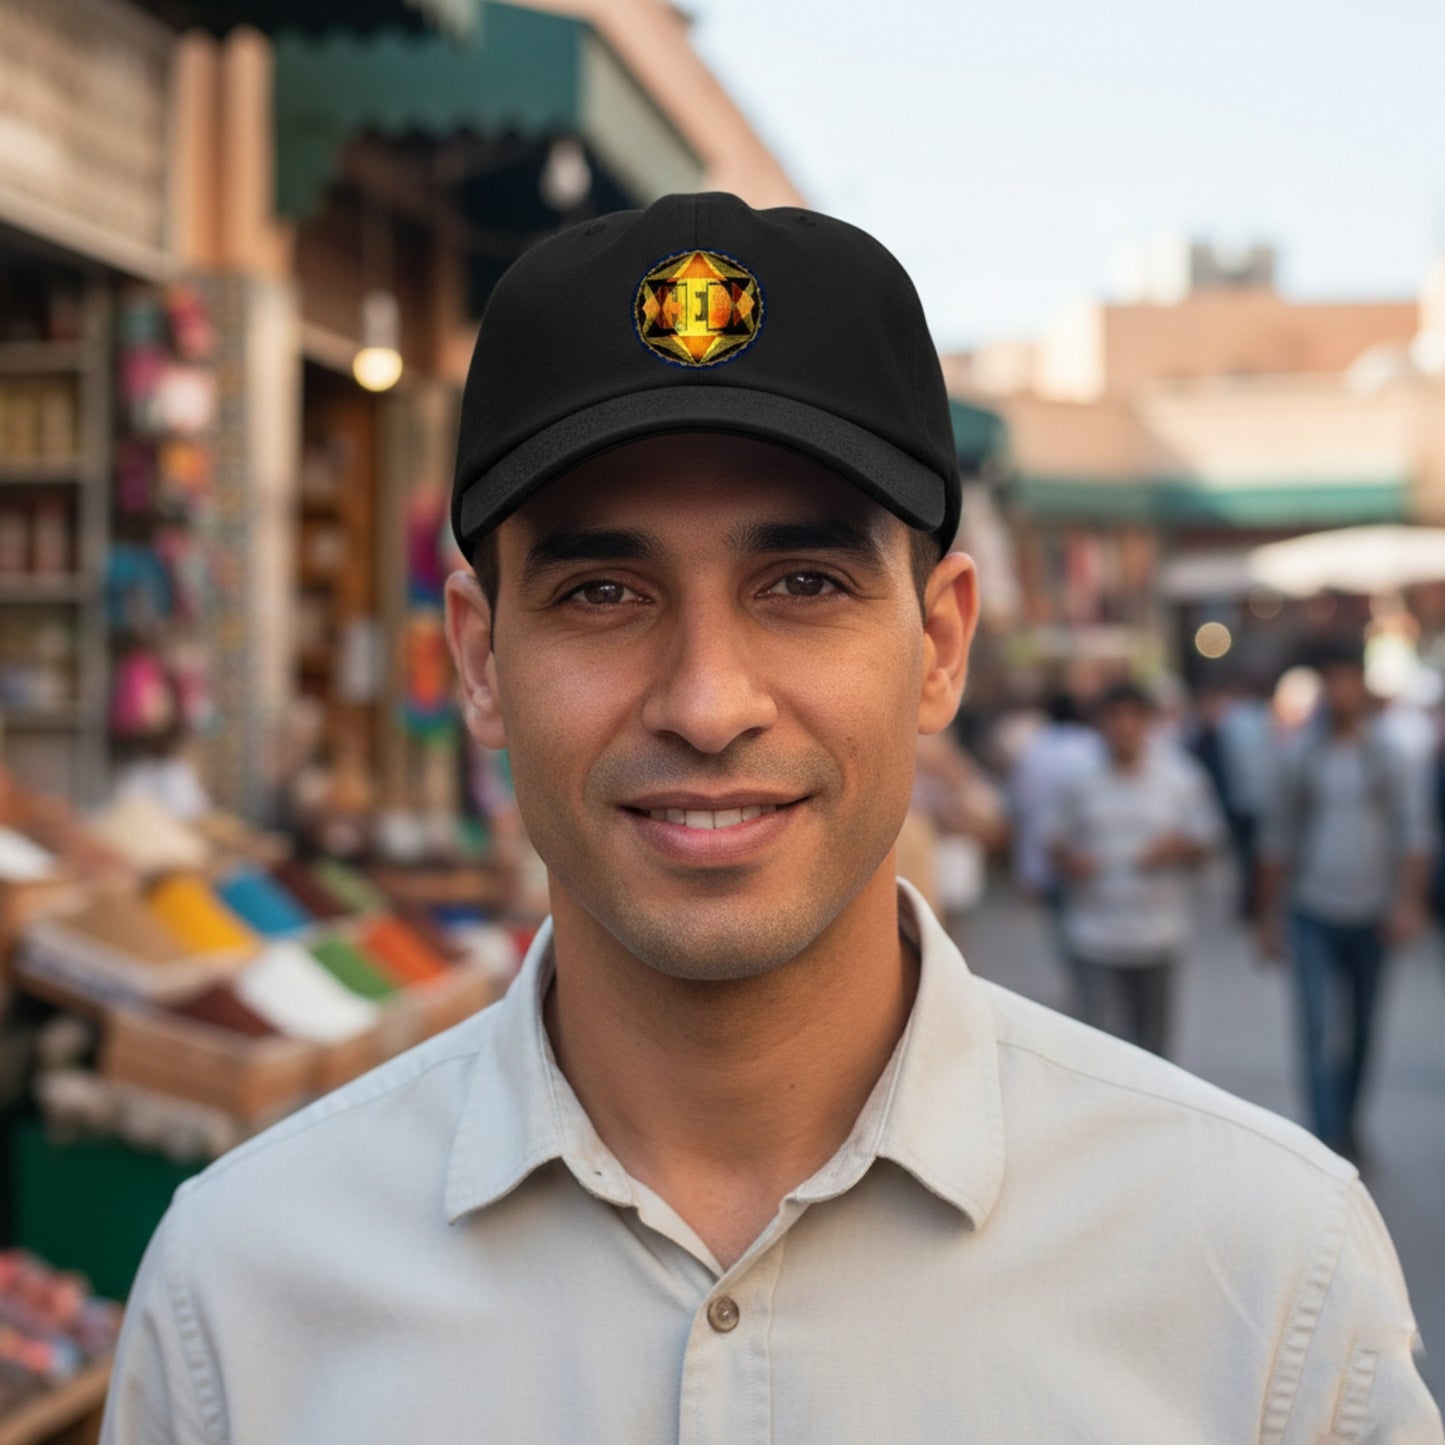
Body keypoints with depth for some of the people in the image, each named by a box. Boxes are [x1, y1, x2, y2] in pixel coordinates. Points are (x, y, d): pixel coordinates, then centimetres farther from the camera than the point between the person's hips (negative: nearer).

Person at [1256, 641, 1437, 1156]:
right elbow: (1277, 839, 7)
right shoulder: (1298, 757, 3)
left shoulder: (1391, 757, 3)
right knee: (1319, 1030, -11)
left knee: (1361, 1031, 12)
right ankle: (1330, 1146, -13)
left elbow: (1415, 833, -1)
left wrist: (1409, 900, -13)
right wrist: (1269, 916, 6)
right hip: (1312, 915, -1)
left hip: (1372, 915, 1)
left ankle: (1347, 1124, 32)